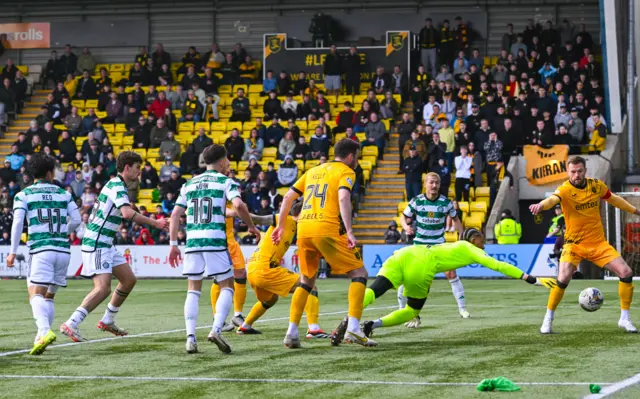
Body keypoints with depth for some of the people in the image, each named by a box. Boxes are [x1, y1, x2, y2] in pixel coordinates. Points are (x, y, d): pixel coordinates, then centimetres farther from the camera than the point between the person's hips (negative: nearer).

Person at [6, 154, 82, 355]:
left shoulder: (23, 195, 4)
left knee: (36, 295, -10)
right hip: (63, 250, 3)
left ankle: (44, 331, -34)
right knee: (49, 297, 15)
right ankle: (42, 337, 9)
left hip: (41, 250, -3)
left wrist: (13, 252, -4)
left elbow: (17, 223, -6)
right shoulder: (64, 194, 12)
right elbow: (76, 220, 8)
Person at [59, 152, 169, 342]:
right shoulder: (117, 186, -16)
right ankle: (70, 325, -20)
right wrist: (154, 223, -28)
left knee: (129, 279, 13)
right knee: (103, 288, -19)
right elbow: (127, 213, -31)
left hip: (106, 244, 11)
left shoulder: (115, 184, 16)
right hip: (96, 244, -11)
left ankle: (107, 321, 22)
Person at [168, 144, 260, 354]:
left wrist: (173, 244, 16)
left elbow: (175, 214, 13)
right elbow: (239, 205, -13)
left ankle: (190, 337, -2)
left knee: (193, 290, 11)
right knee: (227, 286, 6)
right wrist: (252, 226, 2)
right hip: (215, 240, -4)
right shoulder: (226, 182, 4)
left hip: (192, 241, 4)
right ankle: (216, 330, -13)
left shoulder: (190, 184, 17)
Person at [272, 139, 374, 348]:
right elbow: (343, 198, -13)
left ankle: (291, 333, 9)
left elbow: (288, 197, 21)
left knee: (306, 282, 20)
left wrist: (281, 226, 28)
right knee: (359, 274, 3)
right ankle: (352, 327, -11)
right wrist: (349, 232, -19)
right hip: (327, 229, -6)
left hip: (303, 229, 6)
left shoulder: (314, 171, 24)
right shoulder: (346, 172, 5)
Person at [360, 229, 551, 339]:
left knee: (373, 291, -10)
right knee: (412, 312, 14)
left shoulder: (454, 246, 33)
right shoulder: (469, 249, 14)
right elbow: (497, 265, 8)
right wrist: (532, 279, 9)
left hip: (404, 254, 6)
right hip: (420, 266, -6)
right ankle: (374, 324, -4)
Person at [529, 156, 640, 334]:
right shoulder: (565, 190, -17)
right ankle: (548, 319, -4)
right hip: (574, 244, -4)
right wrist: (541, 205, -64)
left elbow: (613, 199, 18)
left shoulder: (596, 185, -2)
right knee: (563, 278, -24)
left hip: (598, 243, 4)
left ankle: (625, 319, 9)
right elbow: (553, 199, -41)